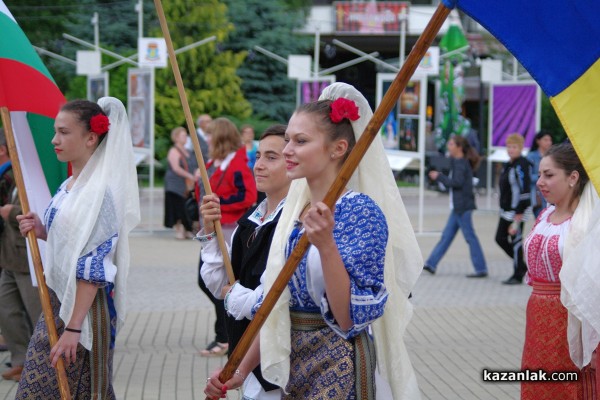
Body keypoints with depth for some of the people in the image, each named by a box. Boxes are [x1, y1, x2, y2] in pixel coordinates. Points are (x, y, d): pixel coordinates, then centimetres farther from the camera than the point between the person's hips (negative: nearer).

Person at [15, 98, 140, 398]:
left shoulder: (99, 192, -17)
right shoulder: (68, 186, 9)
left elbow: (93, 269, -20)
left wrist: (73, 328, -22)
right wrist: (43, 231, 0)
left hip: (83, 306, -8)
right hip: (57, 300, 8)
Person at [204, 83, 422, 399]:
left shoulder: (361, 212, -16)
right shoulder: (294, 210, 6)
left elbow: (353, 318, -24)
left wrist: (326, 246, -33)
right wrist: (242, 369, 11)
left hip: (337, 372, -7)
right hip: (294, 367, 7)